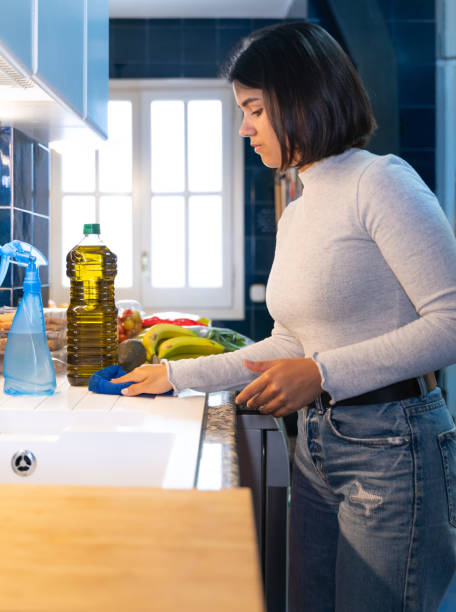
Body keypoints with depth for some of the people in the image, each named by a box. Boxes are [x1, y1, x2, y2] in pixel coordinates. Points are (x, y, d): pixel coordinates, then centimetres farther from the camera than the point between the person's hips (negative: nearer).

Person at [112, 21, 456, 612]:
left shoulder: (380, 181, -12)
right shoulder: (295, 215, 14)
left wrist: (322, 373, -21)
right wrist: (176, 374, 16)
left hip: (392, 449, -8)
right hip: (316, 445, 8)